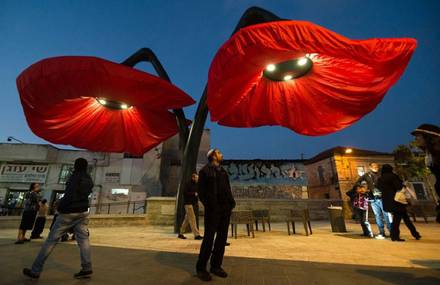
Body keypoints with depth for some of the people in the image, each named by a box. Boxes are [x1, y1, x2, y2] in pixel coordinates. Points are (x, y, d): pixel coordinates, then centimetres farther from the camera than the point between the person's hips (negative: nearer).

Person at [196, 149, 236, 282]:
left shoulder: (222, 171, 17)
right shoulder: (205, 170, -2)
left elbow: (228, 189, 16)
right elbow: (201, 191, -7)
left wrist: (231, 202, 3)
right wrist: (209, 205, -14)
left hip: (225, 209, 7)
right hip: (213, 210, -6)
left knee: (222, 238, 11)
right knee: (209, 238, -1)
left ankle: (216, 266, 25)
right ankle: (201, 268, 15)